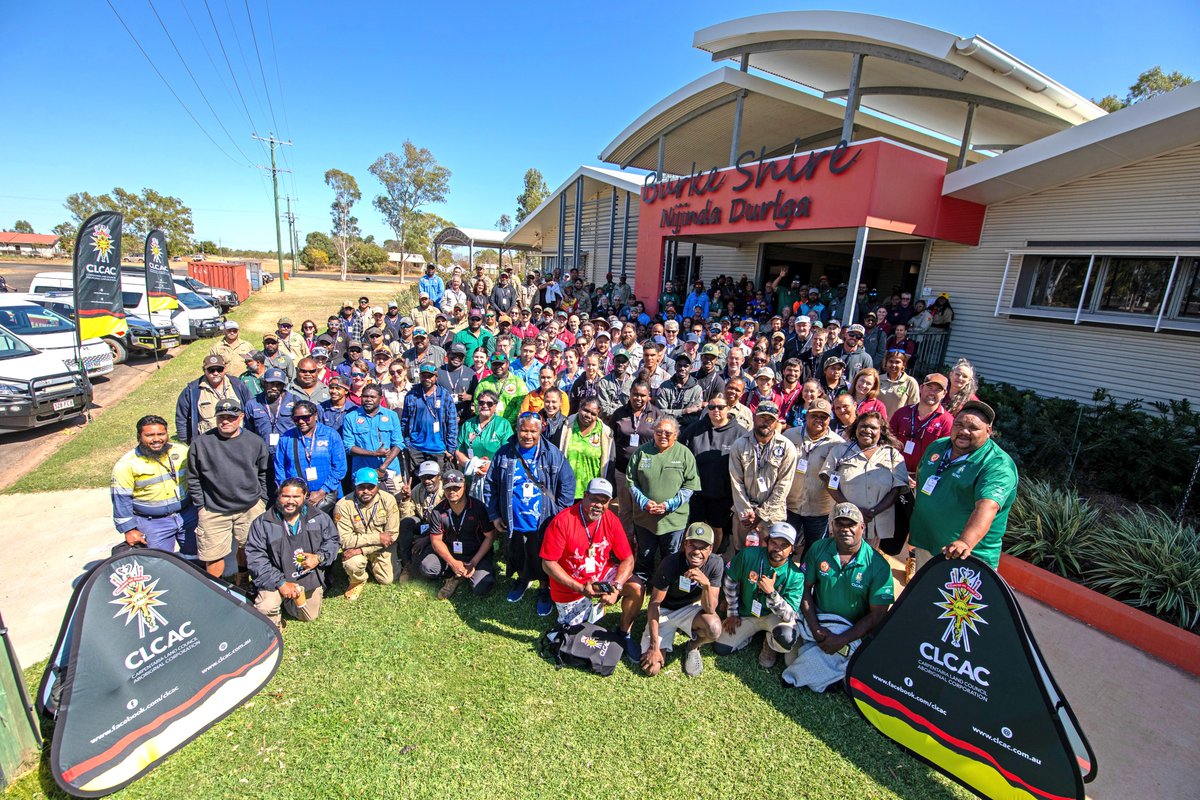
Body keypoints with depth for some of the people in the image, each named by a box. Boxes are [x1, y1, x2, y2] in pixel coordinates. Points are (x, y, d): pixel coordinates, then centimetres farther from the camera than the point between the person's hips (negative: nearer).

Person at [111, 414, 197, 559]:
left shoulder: (181, 451, -1)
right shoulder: (126, 464, -9)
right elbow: (121, 500, -6)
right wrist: (129, 529, -7)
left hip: (187, 515, 3)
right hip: (153, 523, -3)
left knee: (193, 558, 15)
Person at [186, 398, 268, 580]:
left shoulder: (255, 442, 0)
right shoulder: (201, 443, -4)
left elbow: (264, 474, 9)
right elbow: (193, 479, 4)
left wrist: (262, 500, 8)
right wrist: (200, 507, 2)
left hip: (251, 508, 1)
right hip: (213, 512, -1)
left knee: (247, 549, 14)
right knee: (213, 556, 6)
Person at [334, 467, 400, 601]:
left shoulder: (388, 500, -19)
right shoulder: (343, 505, -23)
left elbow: (392, 534, -18)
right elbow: (345, 540, -24)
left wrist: (362, 549, -27)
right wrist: (377, 538, -29)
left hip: (380, 549, 2)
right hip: (355, 546, -2)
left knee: (386, 581, 2)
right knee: (352, 564, -32)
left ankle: (371, 563, 35)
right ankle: (358, 581, 6)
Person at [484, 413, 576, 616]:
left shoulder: (552, 454, -13)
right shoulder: (504, 454, -7)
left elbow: (567, 483, -7)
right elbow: (490, 485, 3)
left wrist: (560, 514, -8)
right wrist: (494, 515, 2)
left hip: (543, 522, -2)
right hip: (514, 522, 3)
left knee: (543, 560, 13)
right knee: (517, 555, 24)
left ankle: (544, 589, 41)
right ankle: (523, 580, 54)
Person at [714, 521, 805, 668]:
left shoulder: (795, 576, -21)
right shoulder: (748, 555, -20)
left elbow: (790, 615, -25)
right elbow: (730, 582, -5)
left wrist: (771, 592, -39)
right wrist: (732, 613, 0)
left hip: (775, 616, -2)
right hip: (746, 614, 2)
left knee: (787, 640, -34)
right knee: (720, 649, -7)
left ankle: (770, 643, 4)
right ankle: (750, 633, 21)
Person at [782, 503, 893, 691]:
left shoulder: (878, 566, -12)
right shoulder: (818, 549, -5)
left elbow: (877, 615, -10)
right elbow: (805, 588, -1)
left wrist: (842, 640, -18)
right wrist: (815, 628, -13)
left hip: (853, 630, -2)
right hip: (816, 618, 3)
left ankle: (796, 676, 3)